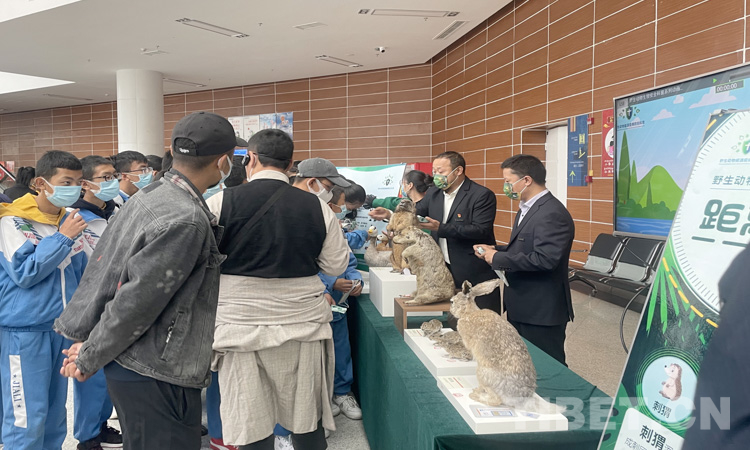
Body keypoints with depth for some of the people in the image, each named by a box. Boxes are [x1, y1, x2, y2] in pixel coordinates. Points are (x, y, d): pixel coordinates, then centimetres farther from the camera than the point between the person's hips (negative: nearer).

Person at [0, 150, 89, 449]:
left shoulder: (69, 220, 7)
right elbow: (24, 272, -18)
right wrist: (62, 238, -18)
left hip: (63, 328, 6)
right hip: (24, 331, -6)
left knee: (55, 413, 16)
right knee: (28, 419, -1)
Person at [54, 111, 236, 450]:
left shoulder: (148, 195, 4)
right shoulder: (188, 221, -24)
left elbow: (101, 264, 9)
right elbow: (137, 301, -22)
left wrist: (89, 341, 12)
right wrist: (89, 359, -8)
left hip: (128, 360, 9)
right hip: (156, 373, -9)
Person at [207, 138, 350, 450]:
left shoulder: (221, 203, -8)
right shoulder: (317, 207, -3)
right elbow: (336, 265, 5)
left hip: (241, 325, -1)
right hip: (303, 323, 2)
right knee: (308, 425, 15)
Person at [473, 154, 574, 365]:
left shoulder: (552, 213, -21)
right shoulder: (527, 209, 13)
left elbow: (544, 258, -30)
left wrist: (498, 259, -22)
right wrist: (494, 250, 3)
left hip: (541, 311, -10)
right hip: (522, 308, 10)